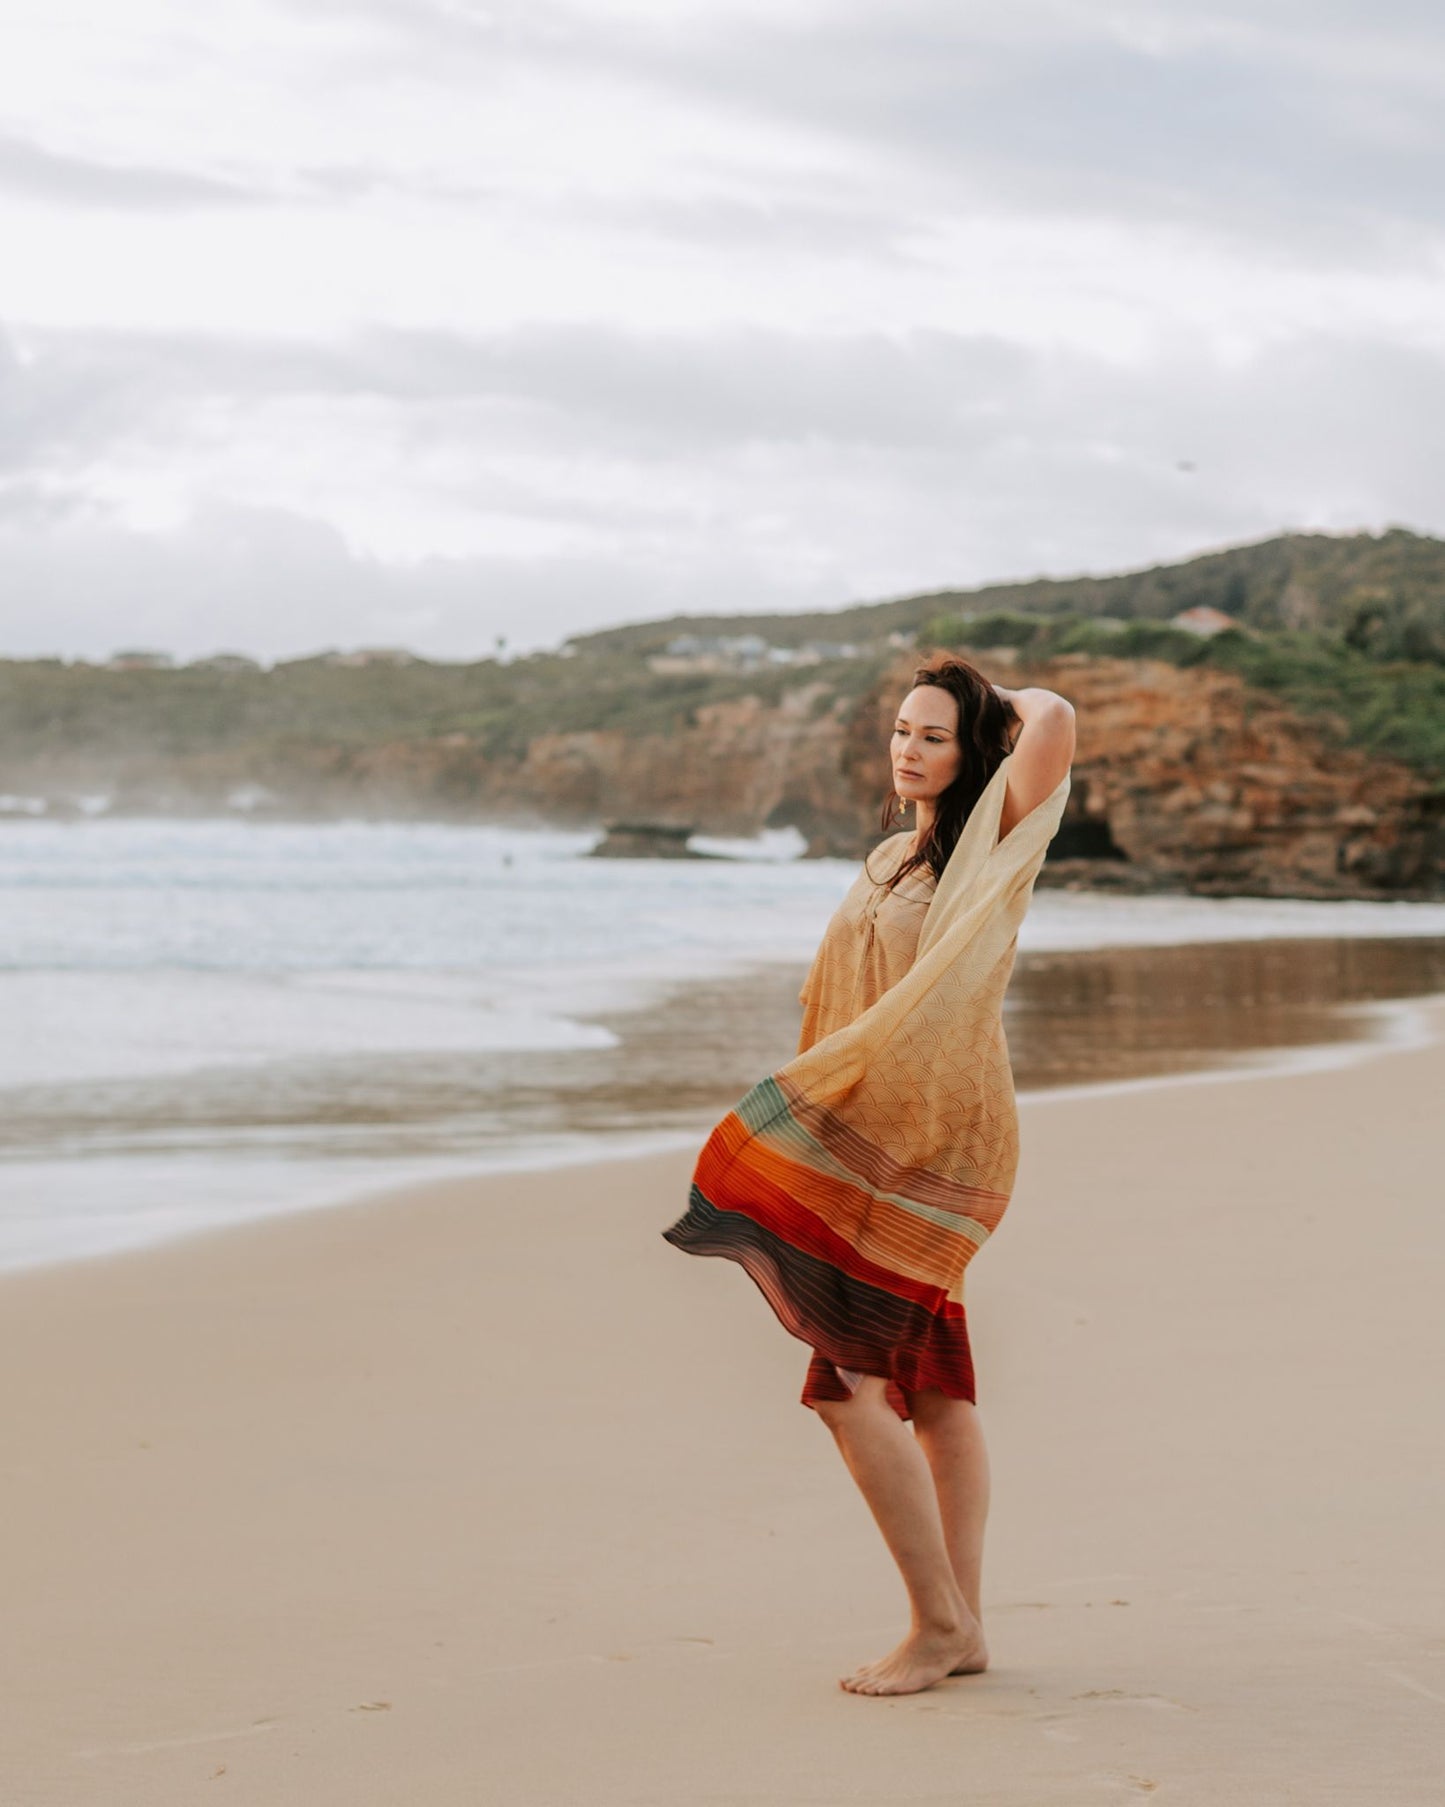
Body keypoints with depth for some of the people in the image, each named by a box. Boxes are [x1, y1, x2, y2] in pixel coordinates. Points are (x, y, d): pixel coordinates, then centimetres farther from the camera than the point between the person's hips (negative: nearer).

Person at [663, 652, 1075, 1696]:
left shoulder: (997, 839, -6)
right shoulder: (888, 862, 18)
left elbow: (1055, 723, -24)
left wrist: (1015, 702, -3)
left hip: (933, 1145, -8)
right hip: (867, 1141, 8)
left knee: (849, 1380, -13)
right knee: (930, 1382, 9)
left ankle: (938, 1619, -5)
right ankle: (962, 1626, 13)